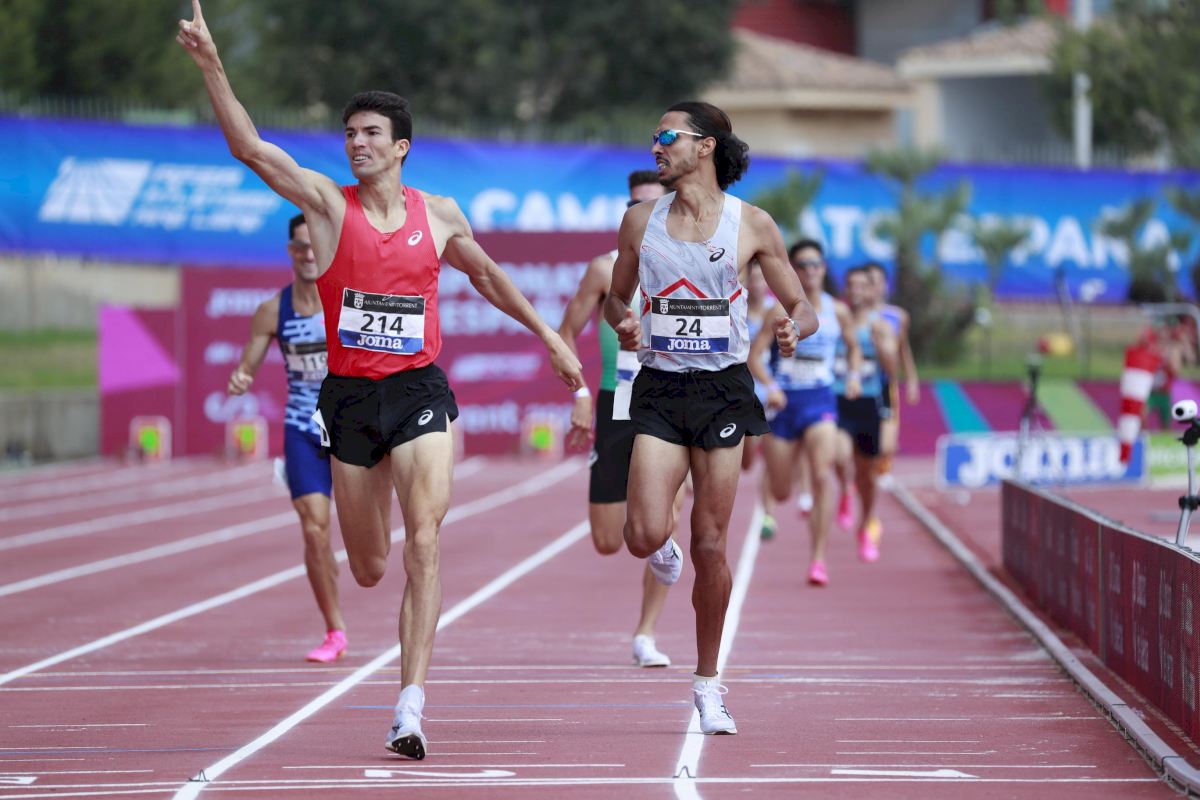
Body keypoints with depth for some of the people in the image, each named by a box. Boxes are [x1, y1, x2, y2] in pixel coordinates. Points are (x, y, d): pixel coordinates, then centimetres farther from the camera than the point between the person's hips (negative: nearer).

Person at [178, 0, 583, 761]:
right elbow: (250, 148, -14)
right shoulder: (328, 205, -2)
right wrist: (212, 66, -25)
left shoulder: (439, 215, 4)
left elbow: (488, 276, 22)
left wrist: (548, 335, 25)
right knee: (368, 569, 9)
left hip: (420, 391, 0)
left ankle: (411, 706, -20)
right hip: (349, 395, 0)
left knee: (423, 544, -17)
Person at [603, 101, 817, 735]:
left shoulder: (752, 225, -1)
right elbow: (616, 297, 18)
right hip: (659, 389, 1)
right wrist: (623, 321, -5)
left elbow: (802, 308, 5)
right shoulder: (641, 221, 6)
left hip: (723, 390, -1)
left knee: (710, 546, 0)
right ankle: (663, 551, 25)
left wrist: (795, 328, -18)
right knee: (645, 535, -15)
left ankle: (708, 683, 16)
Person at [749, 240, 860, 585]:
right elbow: (754, 354, -10)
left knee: (822, 476, -21)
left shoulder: (838, 311, 3)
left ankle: (818, 558, -18)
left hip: (820, 401, 1)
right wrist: (769, 385, -26)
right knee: (780, 493, 6)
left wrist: (854, 374, 0)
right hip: (784, 401, -1)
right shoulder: (781, 311, -6)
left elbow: (853, 347, 19)